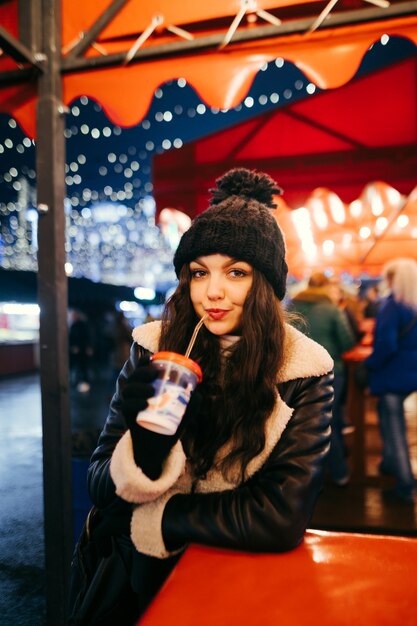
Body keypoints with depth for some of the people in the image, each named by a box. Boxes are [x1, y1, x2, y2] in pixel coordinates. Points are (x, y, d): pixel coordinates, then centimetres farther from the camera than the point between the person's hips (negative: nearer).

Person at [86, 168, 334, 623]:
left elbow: (282, 517, -20)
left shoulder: (304, 370, -16)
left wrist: (150, 519, -15)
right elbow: (101, 490, -10)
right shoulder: (154, 350, -12)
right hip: (157, 579, 1)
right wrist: (146, 445, -31)